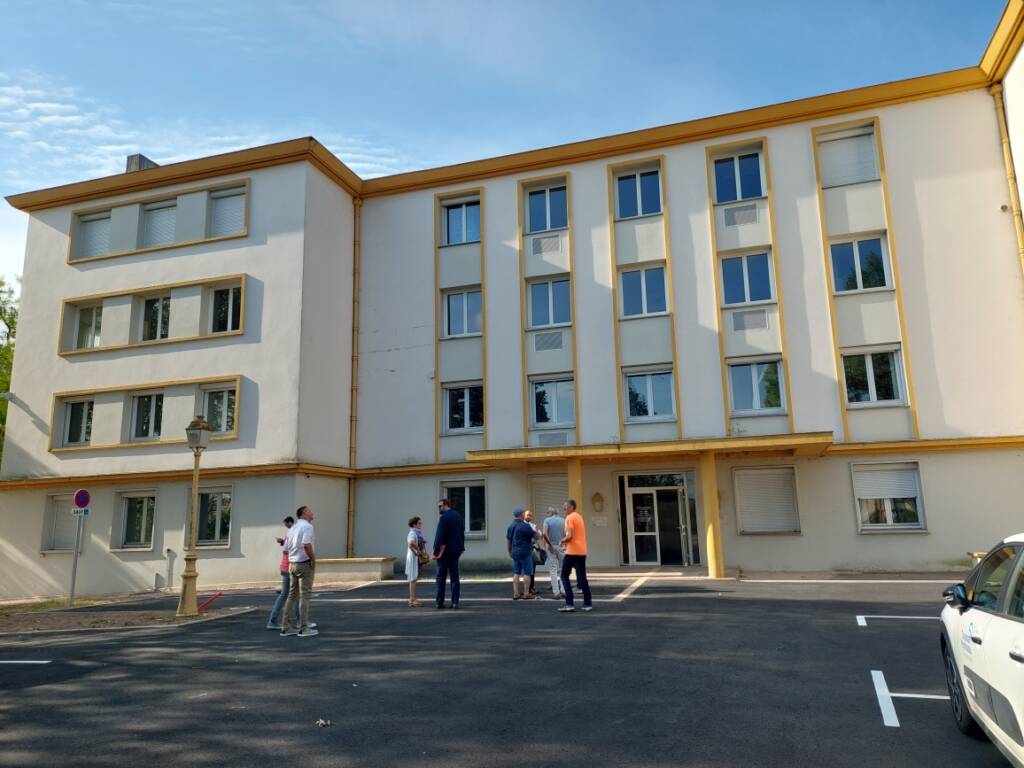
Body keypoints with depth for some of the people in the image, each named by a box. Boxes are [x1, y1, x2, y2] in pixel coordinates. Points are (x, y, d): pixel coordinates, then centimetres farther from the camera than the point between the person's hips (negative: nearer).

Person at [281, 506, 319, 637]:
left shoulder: (292, 528, 15)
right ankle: (303, 629, -2)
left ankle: (286, 628, 15)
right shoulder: (307, 526, -12)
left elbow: (286, 548, 17)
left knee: (292, 595, 12)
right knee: (304, 596, -4)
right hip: (305, 563, -8)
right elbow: (306, 545, -25)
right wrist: (313, 559, -15)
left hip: (292, 564, 8)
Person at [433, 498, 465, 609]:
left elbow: (439, 536, -17)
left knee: (441, 577, 4)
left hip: (444, 550, -6)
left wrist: (435, 551, -13)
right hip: (455, 550, 6)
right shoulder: (458, 516, 9)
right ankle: (455, 602, 4)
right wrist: (461, 548, 17)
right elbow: (462, 534, 12)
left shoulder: (443, 517, -14)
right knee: (455, 577, 7)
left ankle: (440, 602, 6)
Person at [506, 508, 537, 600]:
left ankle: (516, 593, 10)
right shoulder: (525, 526, -14)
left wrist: (509, 550, 25)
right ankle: (526, 594, 2)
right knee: (527, 573, 1)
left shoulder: (510, 526, 7)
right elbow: (535, 536, -7)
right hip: (525, 552, -7)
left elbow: (508, 540, 14)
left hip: (515, 552, 7)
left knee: (516, 573, 10)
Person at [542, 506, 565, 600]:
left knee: (553, 570, 1)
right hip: (561, 546, 3)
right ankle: (563, 590, 6)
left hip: (551, 547, -3)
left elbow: (545, 533, -18)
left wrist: (549, 544, -10)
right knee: (562, 569, 12)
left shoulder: (547, 520, -4)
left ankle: (556, 592, -1)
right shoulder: (563, 520, 5)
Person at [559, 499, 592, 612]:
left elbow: (570, 536, -20)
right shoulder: (580, 517, 16)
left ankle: (569, 604, -5)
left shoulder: (569, 518, -10)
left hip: (572, 552, -8)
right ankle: (587, 604, 8)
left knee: (564, 576, 2)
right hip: (582, 551, 8)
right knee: (582, 578, 10)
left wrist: (562, 541, -2)